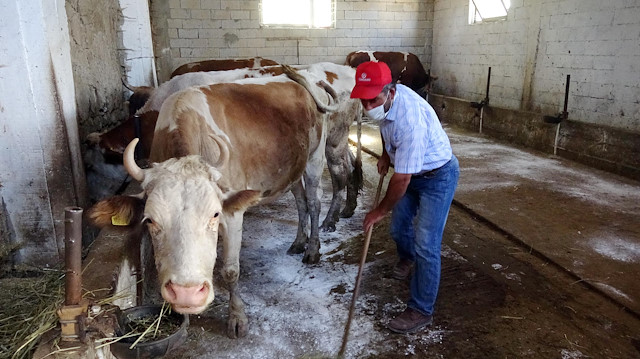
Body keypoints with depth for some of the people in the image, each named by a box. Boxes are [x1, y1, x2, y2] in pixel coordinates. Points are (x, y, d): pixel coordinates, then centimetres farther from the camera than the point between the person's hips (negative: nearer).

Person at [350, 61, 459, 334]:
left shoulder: (410, 119, -38)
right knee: (399, 228, 19)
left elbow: (401, 180, -30)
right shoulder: (384, 100, -12)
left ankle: (421, 311, 6)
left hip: (437, 176, -8)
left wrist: (380, 211, -18)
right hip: (410, 171, 8)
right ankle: (406, 259, 52)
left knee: (426, 245, -9)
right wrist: (385, 155, 7)